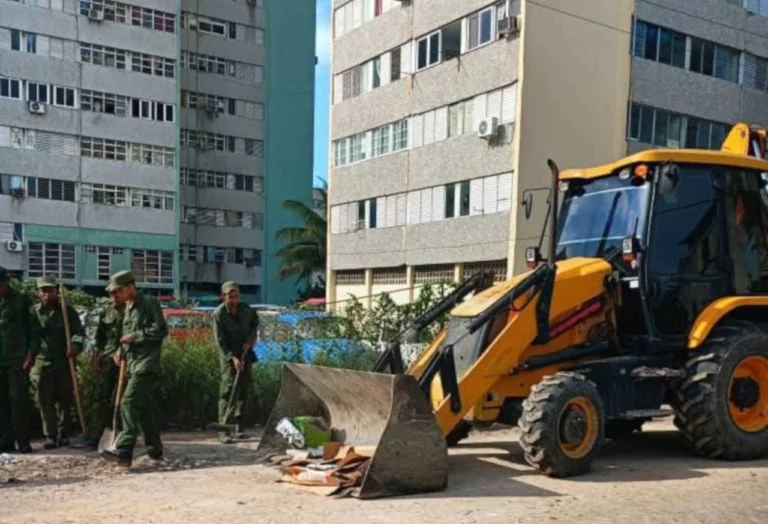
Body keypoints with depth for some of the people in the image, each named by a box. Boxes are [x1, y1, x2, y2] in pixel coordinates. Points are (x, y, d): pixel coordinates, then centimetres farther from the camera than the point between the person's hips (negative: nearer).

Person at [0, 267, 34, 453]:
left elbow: (31, 329, 0)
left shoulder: (21, 301, 1)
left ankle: (23, 440, 2)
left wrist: (30, 354, -8)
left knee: (19, 399, -3)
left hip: (18, 360, -4)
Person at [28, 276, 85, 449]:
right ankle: (50, 435, 7)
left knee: (64, 399, 6)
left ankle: (64, 434, 16)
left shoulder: (67, 311, 3)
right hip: (42, 362, 1)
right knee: (45, 401, 0)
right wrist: (28, 356, -4)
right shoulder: (33, 312, 6)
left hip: (64, 361, 0)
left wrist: (76, 344, -23)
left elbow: (79, 331, -3)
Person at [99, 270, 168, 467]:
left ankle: (124, 452, -21)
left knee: (129, 403, -17)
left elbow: (160, 330, -16)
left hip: (146, 364, -9)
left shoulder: (148, 303, -8)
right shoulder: (128, 307, 19)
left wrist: (134, 337, -13)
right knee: (143, 407, 13)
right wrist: (122, 350, 10)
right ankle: (154, 449, 22)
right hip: (133, 364, 9)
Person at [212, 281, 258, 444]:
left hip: (245, 354, 5)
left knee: (244, 391, 7)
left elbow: (255, 323, 18)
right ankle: (223, 430, -14)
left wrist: (250, 339, 1)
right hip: (228, 355, -5)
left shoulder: (245, 310, -2)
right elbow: (220, 341, -16)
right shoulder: (219, 314, -15)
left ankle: (238, 427, 18)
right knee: (228, 390, -14)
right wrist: (233, 358, -24)